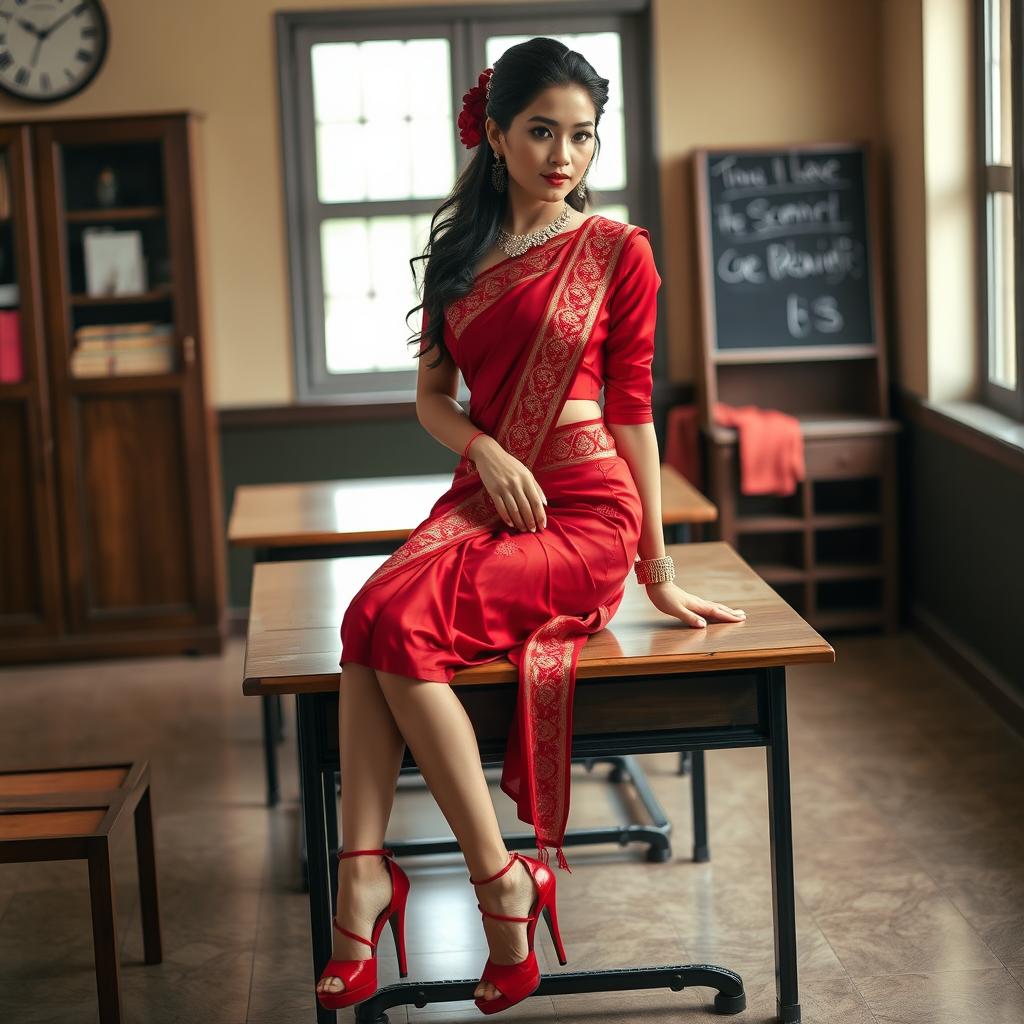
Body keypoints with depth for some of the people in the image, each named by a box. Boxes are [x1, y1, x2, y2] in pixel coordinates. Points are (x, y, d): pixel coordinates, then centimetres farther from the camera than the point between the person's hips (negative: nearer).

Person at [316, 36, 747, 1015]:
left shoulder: (617, 252, 1)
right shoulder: (461, 251, 14)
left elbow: (630, 413, 2)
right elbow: (431, 395, 16)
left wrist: (659, 575, 2)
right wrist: (486, 448, -7)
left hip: (584, 509, -4)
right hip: (482, 496, 4)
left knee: (399, 625, -28)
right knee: (369, 619, -28)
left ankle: (501, 877, -20)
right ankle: (363, 868, -30)